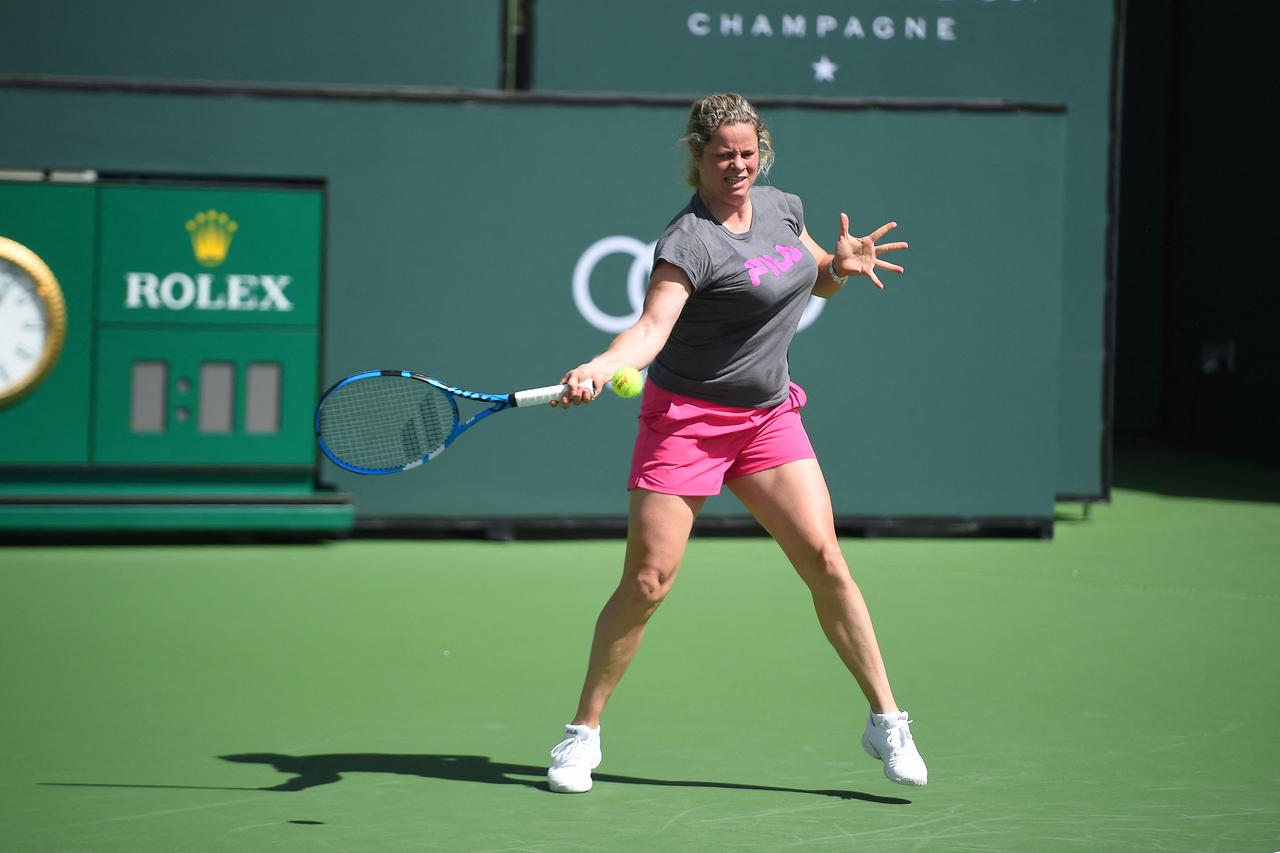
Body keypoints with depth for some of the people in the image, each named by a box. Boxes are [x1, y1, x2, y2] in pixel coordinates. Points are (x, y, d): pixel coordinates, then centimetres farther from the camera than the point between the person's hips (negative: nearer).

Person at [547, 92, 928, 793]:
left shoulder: (782, 208, 5)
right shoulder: (689, 241, -18)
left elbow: (817, 282, 21)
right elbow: (652, 326, -31)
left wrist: (840, 264, -3)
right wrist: (601, 367, -51)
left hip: (768, 418, 5)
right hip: (686, 420, -5)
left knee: (824, 558, -4)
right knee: (647, 581, -7)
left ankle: (885, 721, 6)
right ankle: (583, 733, 8)